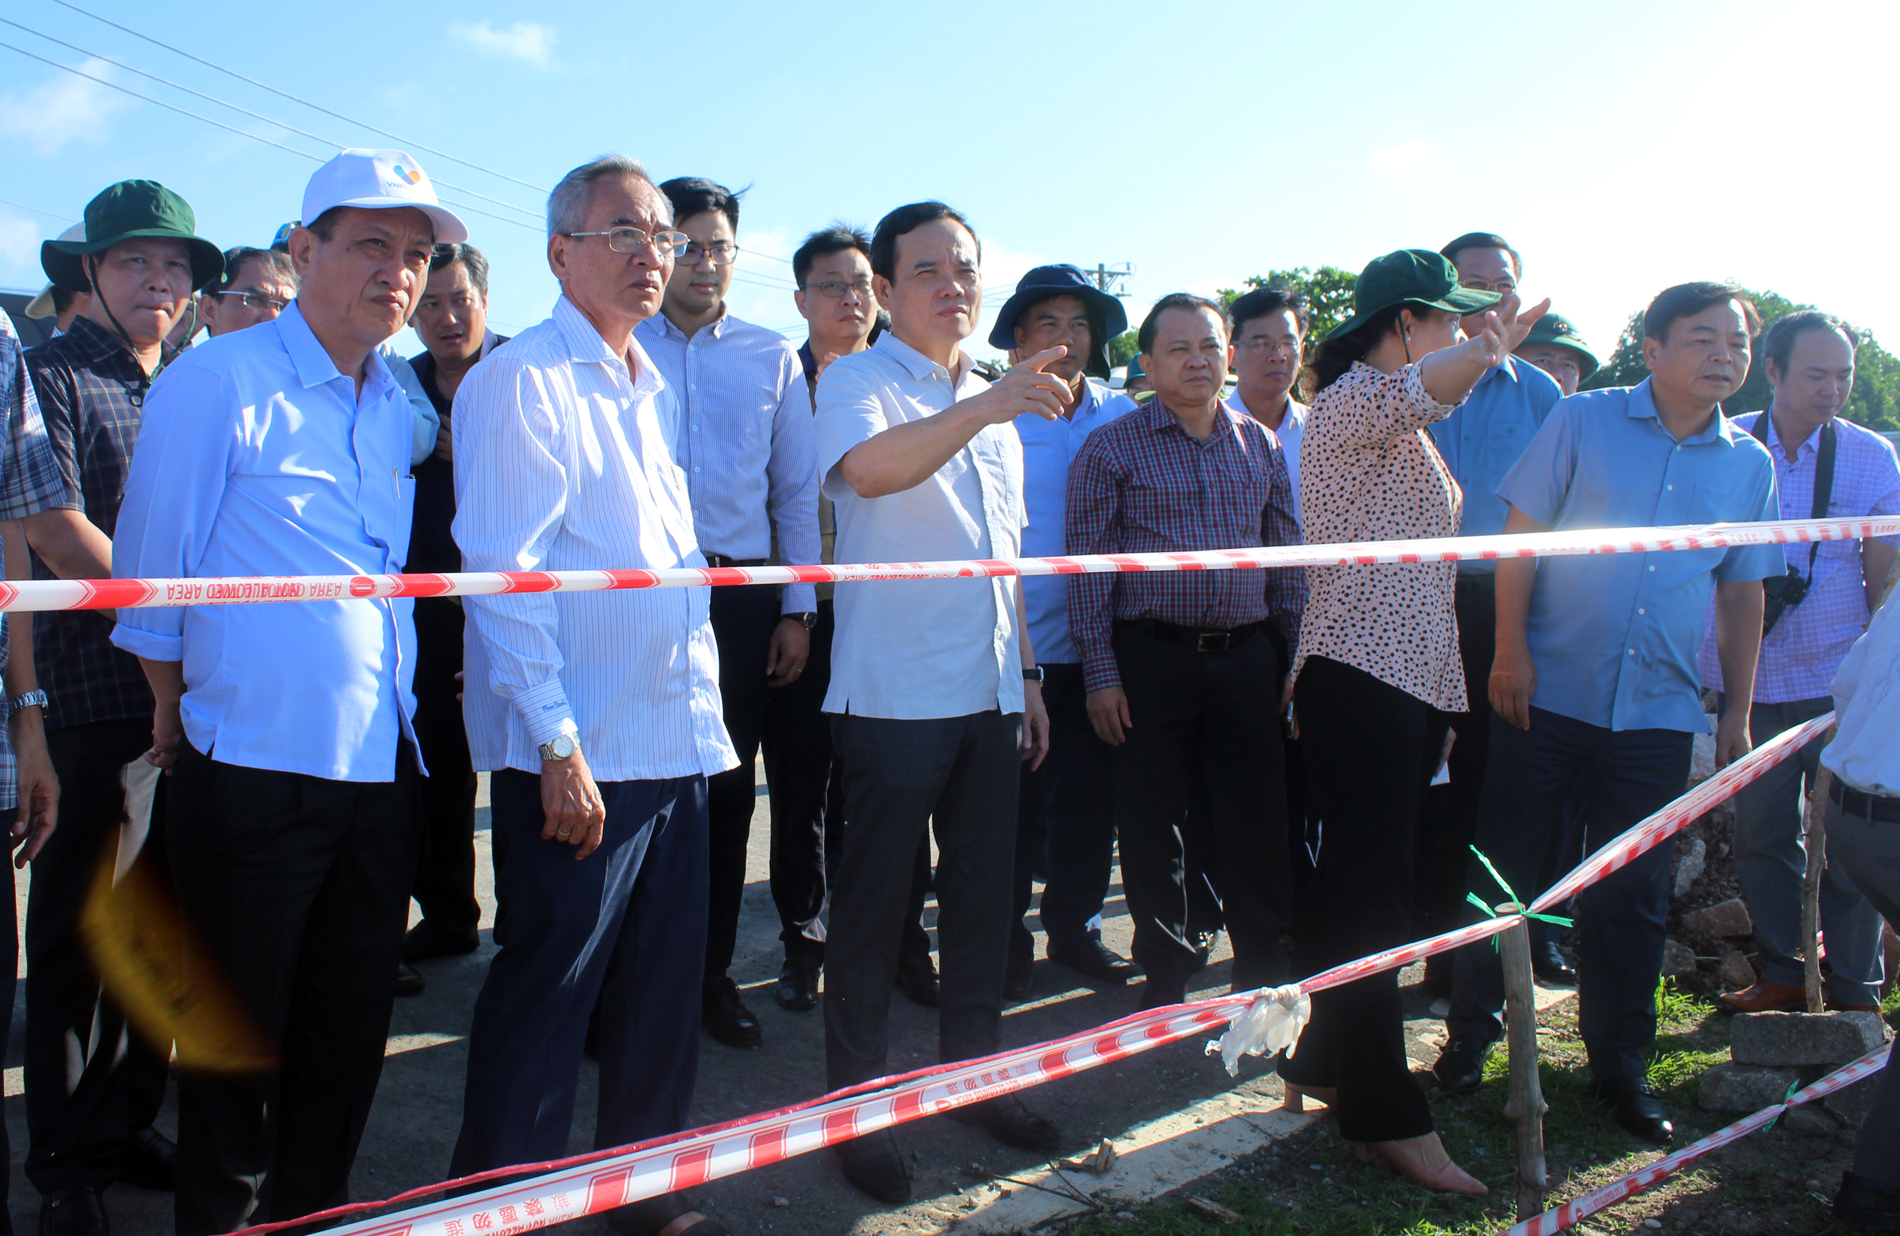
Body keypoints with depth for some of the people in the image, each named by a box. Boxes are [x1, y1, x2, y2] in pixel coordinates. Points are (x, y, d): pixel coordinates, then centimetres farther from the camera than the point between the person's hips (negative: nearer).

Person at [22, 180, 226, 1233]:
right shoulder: (52, 373, -1)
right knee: (74, 928, 5)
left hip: (186, 697, 5)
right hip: (93, 698, -5)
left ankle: (125, 1123, 27)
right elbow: (54, 527, -11)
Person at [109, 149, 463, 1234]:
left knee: (350, 1032, 15)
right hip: (253, 768, -5)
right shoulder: (218, 382, -6)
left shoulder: (403, 406, 11)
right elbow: (154, 574, -1)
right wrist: (179, 715, 6)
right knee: (239, 1036, 8)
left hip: (383, 768, 5)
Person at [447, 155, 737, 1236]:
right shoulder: (523, 380, -7)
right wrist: (557, 747, -18)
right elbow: (503, 574, -14)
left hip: (676, 741, 8)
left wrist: (702, 706, 16)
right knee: (544, 998, 2)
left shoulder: (648, 386, 17)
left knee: (665, 993, 15)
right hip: (579, 753, -8)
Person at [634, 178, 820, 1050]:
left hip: (742, 595, 2)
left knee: (728, 788, 6)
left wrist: (797, 610, 5)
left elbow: (796, 489, 11)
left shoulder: (772, 357, 11)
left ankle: (711, 970, 20)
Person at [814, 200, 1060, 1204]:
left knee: (984, 895, 14)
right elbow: (868, 468, -28)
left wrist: (1027, 676, 18)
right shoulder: (857, 382, -3)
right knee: (872, 905, 2)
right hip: (894, 696, -6)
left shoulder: (995, 399, 18)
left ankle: (974, 1074, 30)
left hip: (989, 696, 7)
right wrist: (982, 408, -40)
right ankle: (856, 1105, 16)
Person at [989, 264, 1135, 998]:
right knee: (1017, 799, 4)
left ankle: (1074, 928, 29)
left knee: (1091, 795, 11)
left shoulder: (1118, 416, 9)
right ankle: (1007, 943, 21)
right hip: (1018, 643, -4)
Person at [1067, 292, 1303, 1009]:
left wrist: (1296, 655, 9)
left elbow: (1287, 555, 15)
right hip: (1150, 659, -3)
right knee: (1152, 829, 4)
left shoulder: (1260, 446, 11)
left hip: (1248, 658, 3)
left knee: (1257, 823, 7)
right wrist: (1101, 675, -9)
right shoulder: (1112, 449, 0)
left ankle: (1265, 973, 22)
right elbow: (1088, 567, -3)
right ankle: (1166, 975, 21)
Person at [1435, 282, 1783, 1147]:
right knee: (1502, 870, 6)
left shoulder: (1749, 466, 8)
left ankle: (1620, 1066, 25)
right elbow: (1521, 534, -3)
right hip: (1548, 693, -2)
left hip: (1658, 711, 3)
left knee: (1630, 897, 10)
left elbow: (1742, 594, 14)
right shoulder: (1582, 421, -2)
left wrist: (1737, 711, 11)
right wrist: (1510, 651, -10)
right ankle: (1470, 1034, 23)